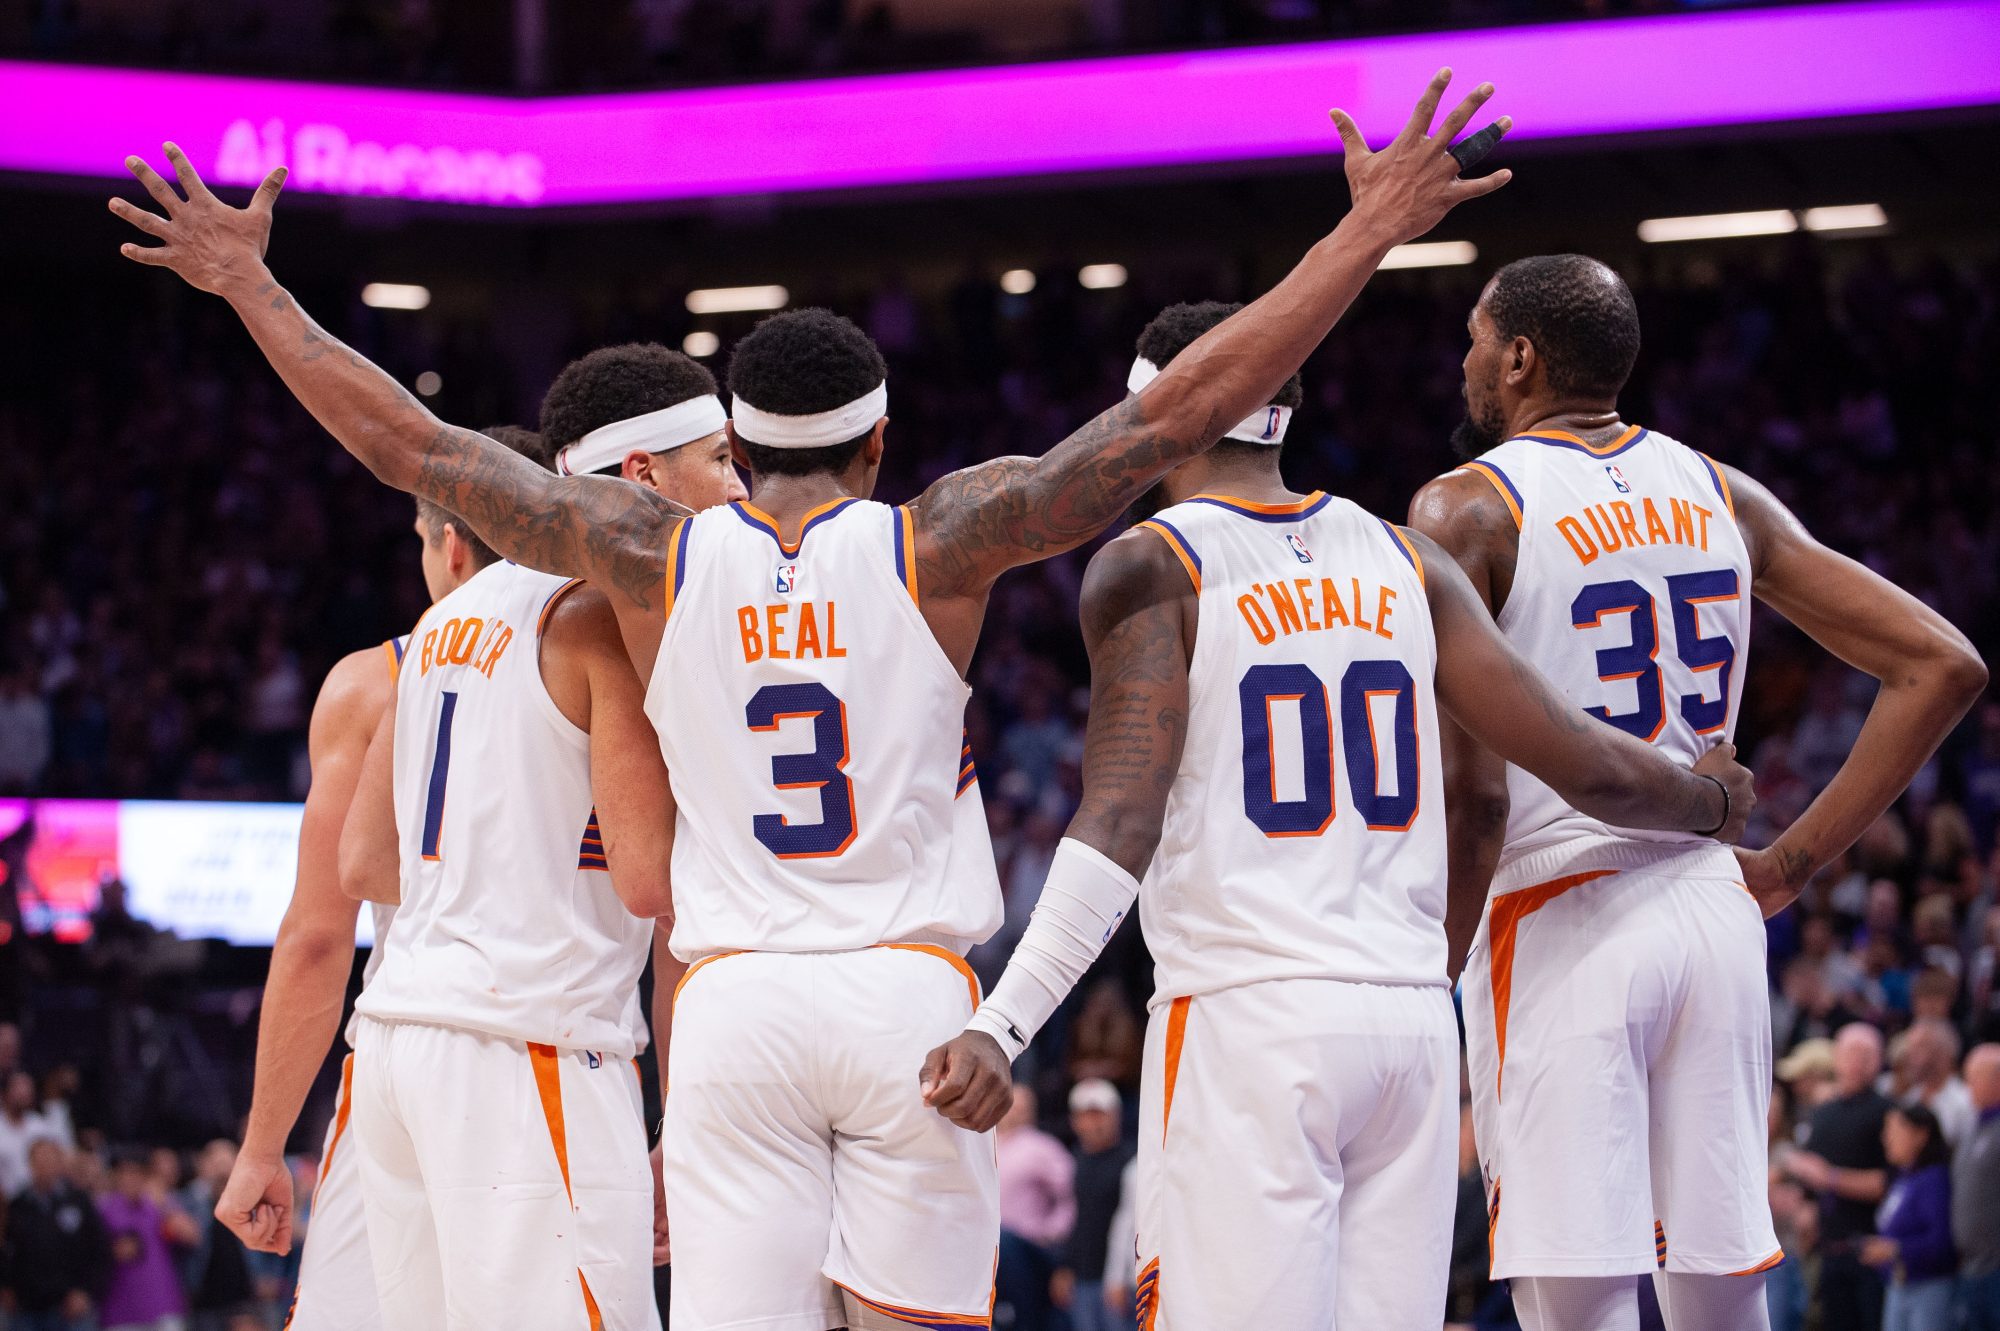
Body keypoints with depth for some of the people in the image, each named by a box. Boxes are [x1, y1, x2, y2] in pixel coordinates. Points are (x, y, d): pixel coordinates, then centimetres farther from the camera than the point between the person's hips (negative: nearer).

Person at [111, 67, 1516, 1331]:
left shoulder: (656, 558, 5)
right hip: (913, 997, -1)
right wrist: (1371, 233, 1)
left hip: (735, 1006, 1)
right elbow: (1169, 418, -2)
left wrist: (247, 284, 20)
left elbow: (414, 446, 10)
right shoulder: (937, 544, 0)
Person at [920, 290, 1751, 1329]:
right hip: (1413, 1014, 5)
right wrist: (1713, 803, 30)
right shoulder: (1406, 561, 12)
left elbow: (1123, 820, -14)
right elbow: (1584, 765, 10)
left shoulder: (1149, 567, -2)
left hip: (1246, 1019, -5)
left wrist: (1000, 1024, -18)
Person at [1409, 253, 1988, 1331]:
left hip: (1558, 922, -6)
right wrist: (1794, 861, 9)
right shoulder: (1723, 498, 10)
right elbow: (1941, 666, 7)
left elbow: (1470, 796, -16)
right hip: (1712, 909, 6)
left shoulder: (1467, 511, -6)